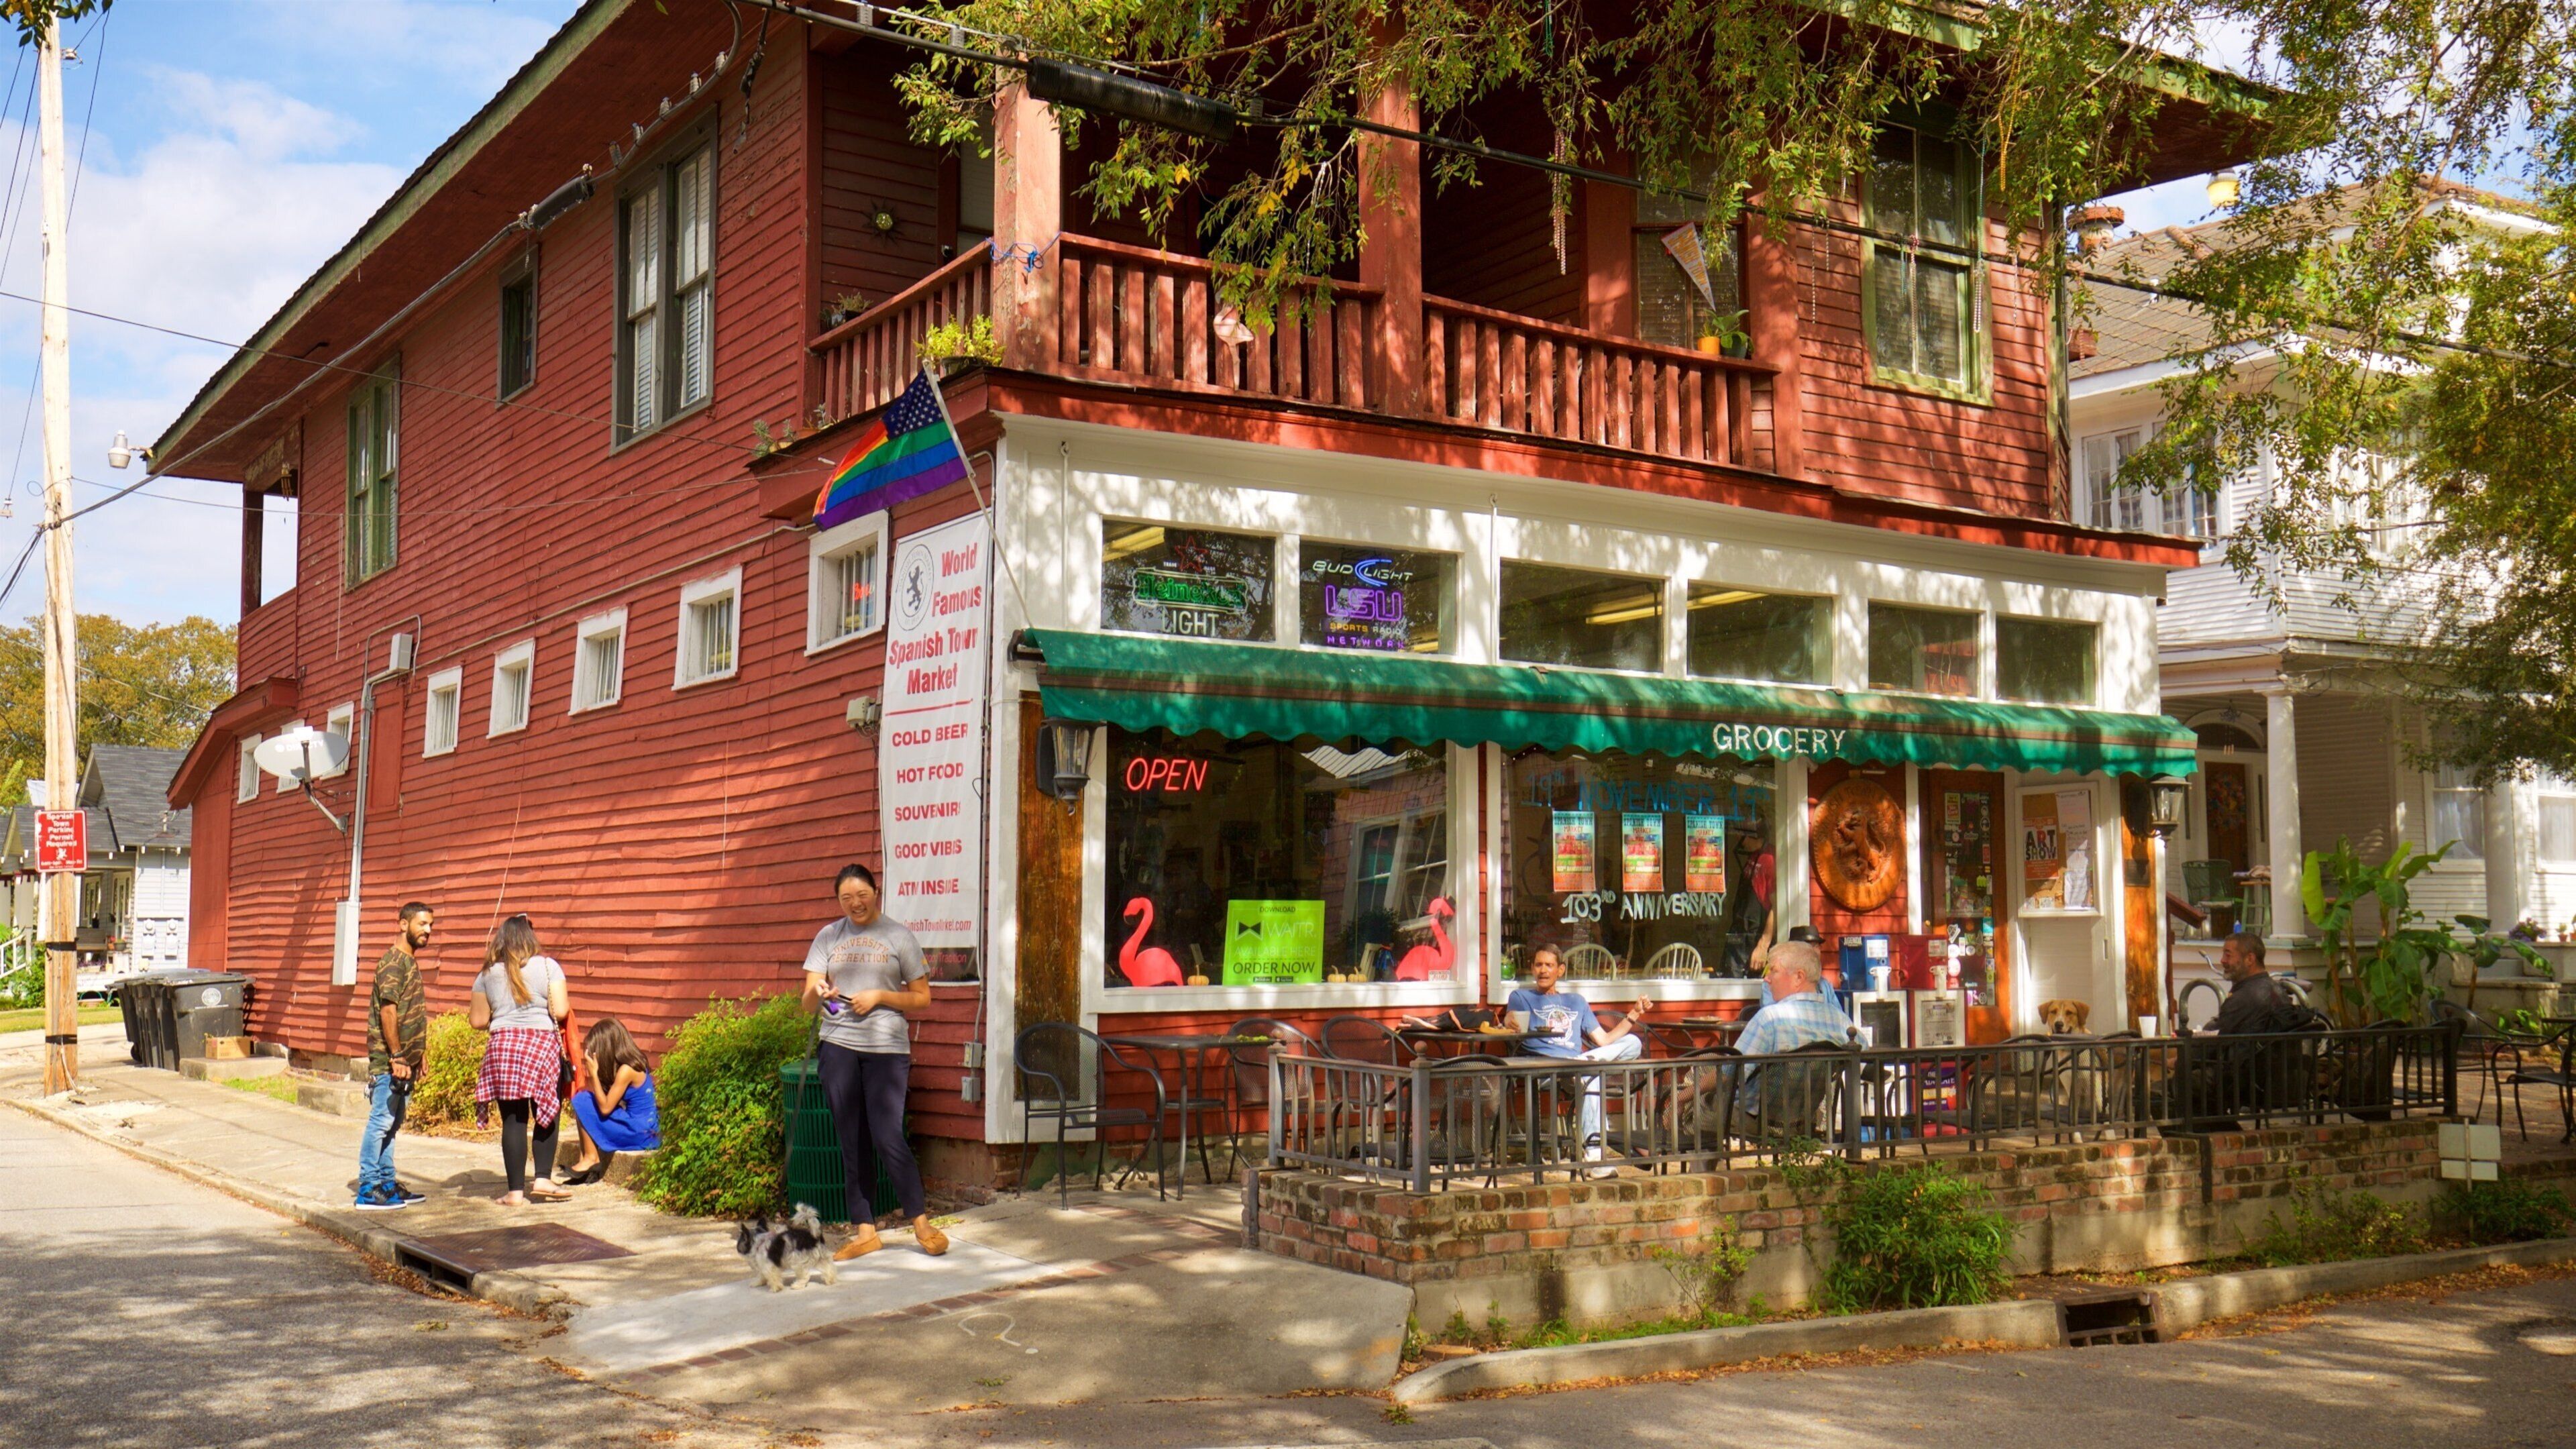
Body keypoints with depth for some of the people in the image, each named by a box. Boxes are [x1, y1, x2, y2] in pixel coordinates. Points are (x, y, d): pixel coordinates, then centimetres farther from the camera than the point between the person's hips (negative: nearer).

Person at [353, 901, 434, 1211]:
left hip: (404, 1061, 10)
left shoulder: (410, 962, 17)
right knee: (381, 1122, -6)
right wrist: (397, 1058, -21)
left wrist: (416, 1058, 20)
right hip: (389, 1061, -10)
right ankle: (368, 1190, -2)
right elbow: (388, 1011, -19)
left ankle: (387, 1184, 20)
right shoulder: (393, 962, -13)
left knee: (391, 1124, 14)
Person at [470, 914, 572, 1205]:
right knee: (547, 1115, 12)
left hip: (502, 1049, 2)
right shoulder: (547, 966, -1)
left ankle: (516, 1191, 5)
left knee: (513, 1121, 4)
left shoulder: (488, 974, 7)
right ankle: (543, 1178, 5)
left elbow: (478, 1020, 9)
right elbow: (560, 1011, -8)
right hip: (543, 1045, -2)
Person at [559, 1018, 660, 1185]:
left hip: (641, 1134, -9)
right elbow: (609, 1103, 15)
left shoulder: (626, 1070, -18)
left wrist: (594, 1073, -13)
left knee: (582, 1100, -9)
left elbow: (605, 1108, -14)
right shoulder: (635, 1062, 9)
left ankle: (591, 1159, 1)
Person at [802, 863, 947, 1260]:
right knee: (852, 1142, 5)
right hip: (837, 1047, 3)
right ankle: (865, 1231, 13)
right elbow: (808, 1002, 10)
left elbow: (922, 999, 6)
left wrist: (880, 996, -9)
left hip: (887, 1048, -3)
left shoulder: (898, 936, 6)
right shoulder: (828, 937, 13)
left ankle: (921, 1221, 2)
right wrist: (818, 992, -14)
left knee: (887, 1137, -11)